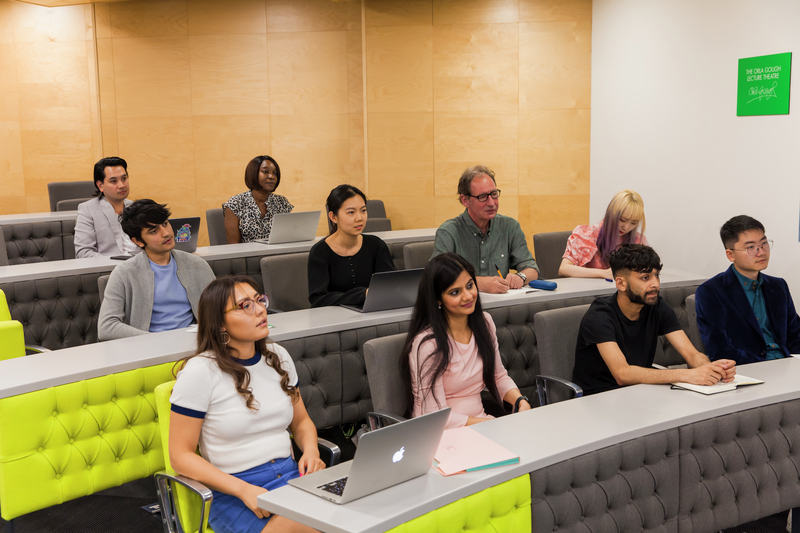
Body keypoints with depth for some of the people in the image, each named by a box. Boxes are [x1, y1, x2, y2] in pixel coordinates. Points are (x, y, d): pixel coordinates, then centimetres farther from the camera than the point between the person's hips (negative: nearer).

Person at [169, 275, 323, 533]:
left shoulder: (278, 356, 10)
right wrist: (244, 490, -18)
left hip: (291, 475, 6)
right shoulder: (199, 372, -9)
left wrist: (311, 450, -2)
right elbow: (181, 456, -8)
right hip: (232, 494, -6)